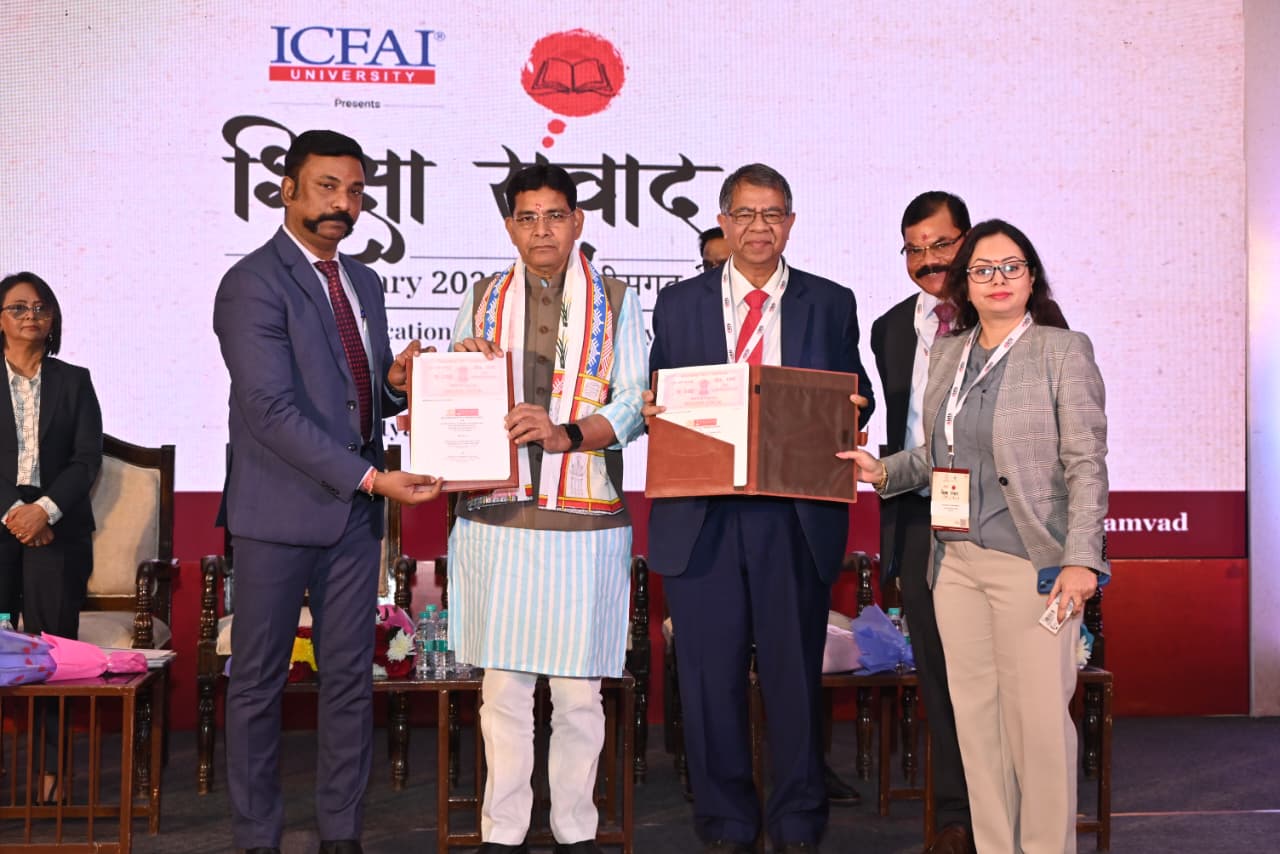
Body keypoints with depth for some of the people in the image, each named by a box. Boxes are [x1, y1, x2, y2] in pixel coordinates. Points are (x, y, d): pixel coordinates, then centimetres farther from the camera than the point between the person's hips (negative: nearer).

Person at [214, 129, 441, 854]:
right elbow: (271, 410, -18)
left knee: (351, 678, 10)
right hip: (281, 511, -6)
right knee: (260, 682, 4)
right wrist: (370, 476, -21)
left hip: (354, 510, 7)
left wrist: (398, 382, -2)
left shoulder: (364, 282, 15)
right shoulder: (254, 283, -10)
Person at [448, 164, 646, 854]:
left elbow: (634, 404, -1)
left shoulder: (615, 304, 8)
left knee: (579, 688, 2)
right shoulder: (481, 302, 14)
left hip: (586, 518, -1)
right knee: (503, 684, 4)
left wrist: (568, 434, -18)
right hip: (497, 515, 1)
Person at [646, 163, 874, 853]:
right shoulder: (678, 305, 11)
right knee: (711, 679, 5)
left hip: (797, 517, 0)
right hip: (702, 517, 1)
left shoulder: (831, 304, 10)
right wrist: (650, 410, -11)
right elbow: (658, 403, 11)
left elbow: (857, 401, 10)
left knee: (796, 674, 5)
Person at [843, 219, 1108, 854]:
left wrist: (1081, 559, -16)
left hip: (1030, 563, -5)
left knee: (1038, 717, -4)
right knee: (975, 713, 9)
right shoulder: (947, 353, 14)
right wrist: (884, 471, 5)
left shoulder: (1064, 351, -2)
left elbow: (1086, 463, -8)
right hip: (956, 559, 6)